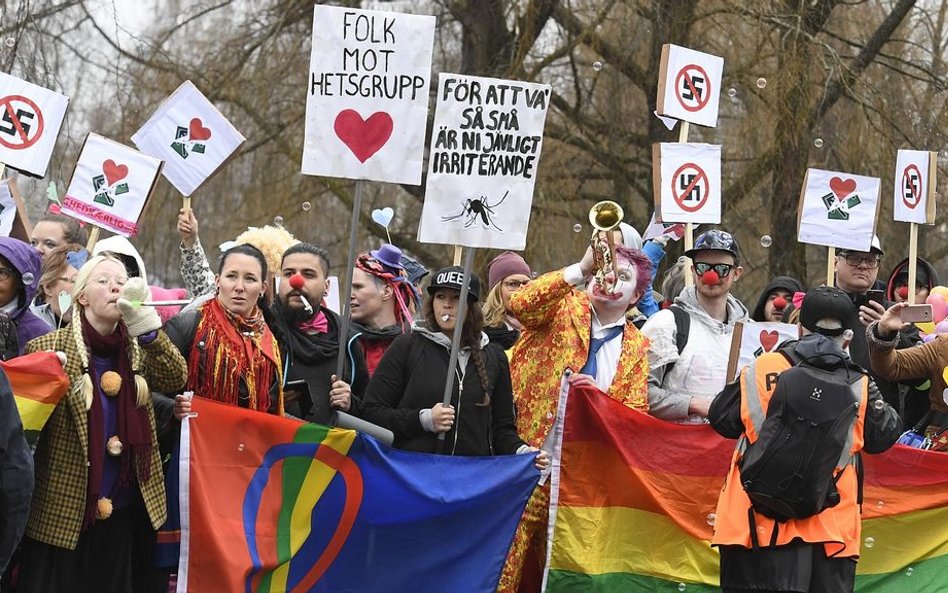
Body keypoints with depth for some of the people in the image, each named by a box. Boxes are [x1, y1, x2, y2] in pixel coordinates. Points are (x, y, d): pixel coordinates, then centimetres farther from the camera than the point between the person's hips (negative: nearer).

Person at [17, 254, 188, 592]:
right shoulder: (47, 348, -5)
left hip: (123, 510, 4)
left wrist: (144, 324, -20)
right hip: (63, 509, -4)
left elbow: (176, 380, -11)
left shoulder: (140, 348, 7)